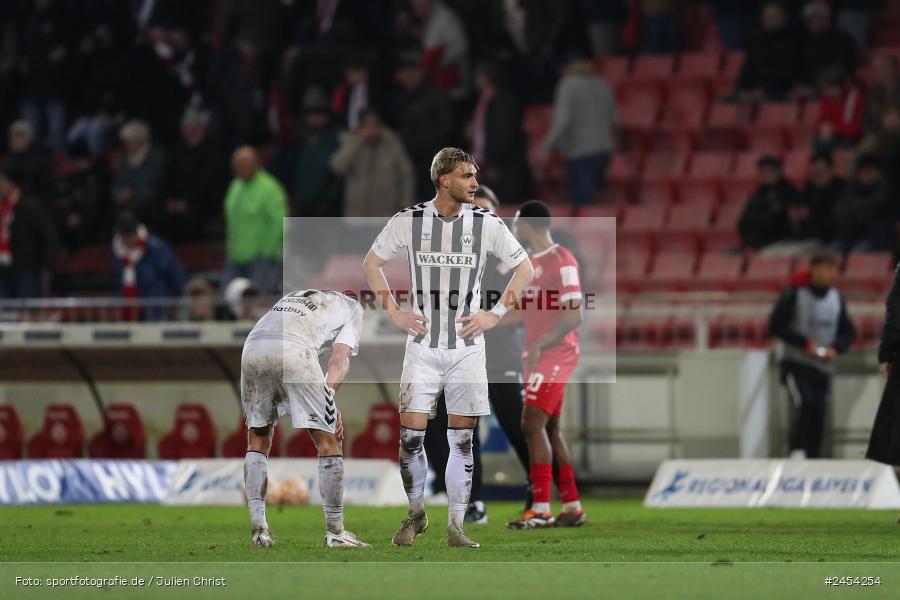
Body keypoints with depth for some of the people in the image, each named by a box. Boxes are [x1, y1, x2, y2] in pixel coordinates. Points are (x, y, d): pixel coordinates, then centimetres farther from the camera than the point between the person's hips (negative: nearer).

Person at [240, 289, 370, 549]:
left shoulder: (295, 296, 41)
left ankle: (258, 528, 13)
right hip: (293, 349, -5)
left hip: (252, 347, 5)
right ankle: (335, 532, 5)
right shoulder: (352, 307, 27)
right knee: (328, 441, 5)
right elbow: (339, 358, 10)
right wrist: (329, 401, 0)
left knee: (258, 439, 19)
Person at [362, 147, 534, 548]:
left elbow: (524, 268, 8)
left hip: (467, 346, 0)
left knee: (462, 440, 2)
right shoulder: (408, 221, -3)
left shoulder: (486, 224, -2)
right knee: (410, 436, -5)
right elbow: (371, 263, 12)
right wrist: (393, 313, 4)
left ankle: (455, 527, 9)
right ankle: (416, 515, 16)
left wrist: (496, 314, 0)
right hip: (423, 345, 0)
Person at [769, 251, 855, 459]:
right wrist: (806, 344, -17)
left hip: (823, 367, 5)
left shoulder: (836, 298, 8)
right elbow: (776, 325, -10)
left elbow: (848, 332, 15)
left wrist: (835, 348, -7)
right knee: (804, 403, -26)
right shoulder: (794, 295, -7)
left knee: (819, 416, 2)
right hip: (796, 364, -5)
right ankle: (797, 450, -18)